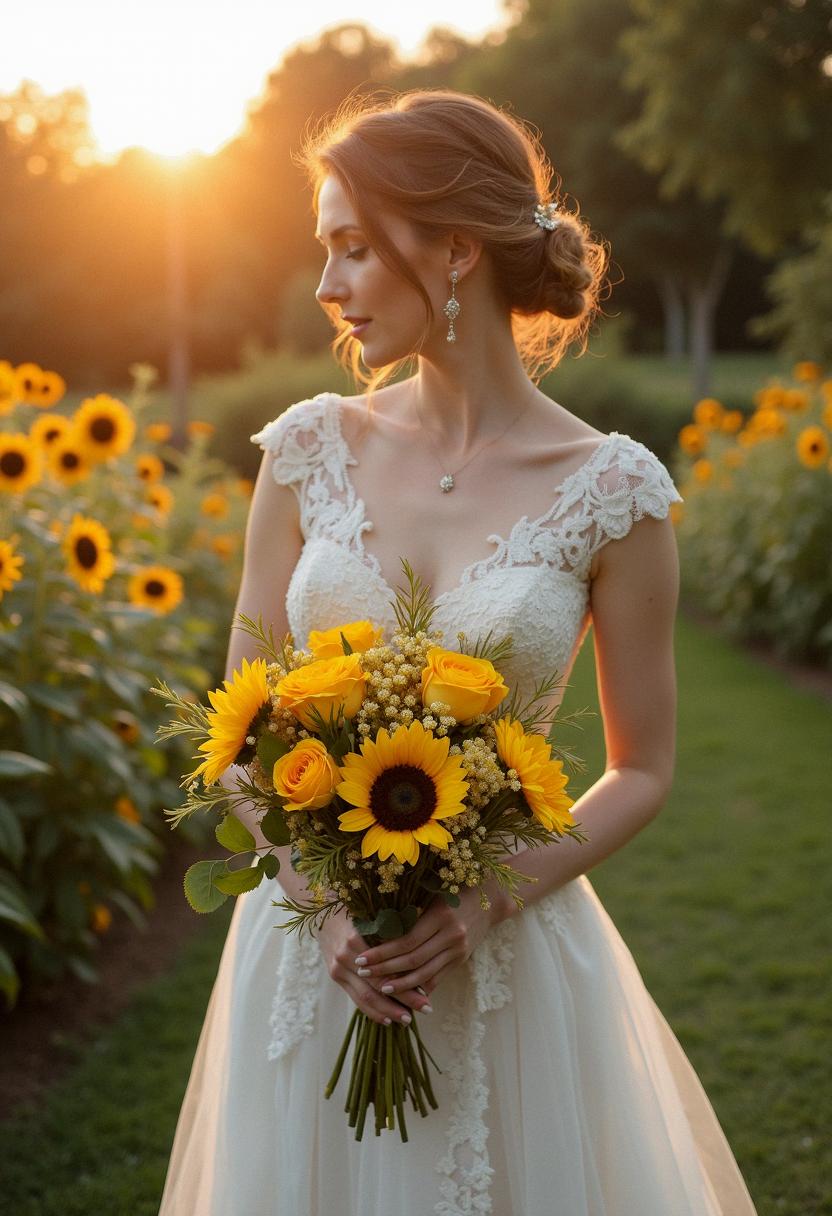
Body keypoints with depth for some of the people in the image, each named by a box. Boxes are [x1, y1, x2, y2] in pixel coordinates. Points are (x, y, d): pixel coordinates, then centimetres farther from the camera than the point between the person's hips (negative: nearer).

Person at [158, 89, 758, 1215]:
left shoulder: (611, 489, -9)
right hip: (312, 944, 2)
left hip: (510, 952, -2)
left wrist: (489, 896, -15)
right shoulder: (309, 449, -2)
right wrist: (325, 896, -11)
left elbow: (643, 771, -1)